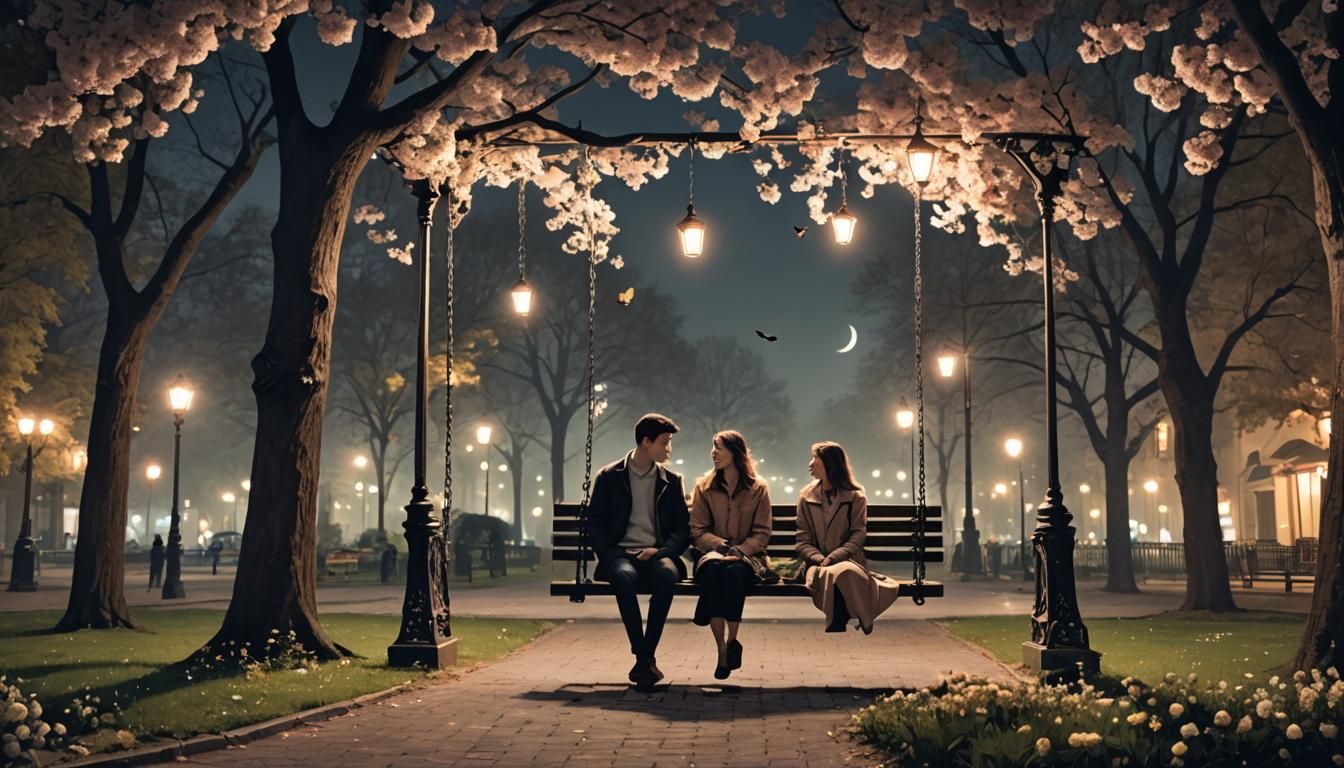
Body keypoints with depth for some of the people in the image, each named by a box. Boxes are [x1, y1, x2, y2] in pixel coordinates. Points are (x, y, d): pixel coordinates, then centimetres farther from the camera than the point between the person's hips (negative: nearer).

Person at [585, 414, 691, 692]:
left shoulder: (671, 481, 16)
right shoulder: (609, 477, 10)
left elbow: (683, 528, 13)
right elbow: (594, 525, 7)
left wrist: (661, 551, -6)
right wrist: (610, 555, -10)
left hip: (657, 555, 1)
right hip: (621, 555, -1)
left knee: (667, 574, -36)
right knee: (624, 576, -38)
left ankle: (645, 658, -31)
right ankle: (644, 659, -34)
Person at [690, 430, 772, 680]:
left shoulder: (758, 488, 4)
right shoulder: (704, 487, 8)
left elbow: (762, 533, 2)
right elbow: (697, 530, 5)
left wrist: (739, 550, -16)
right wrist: (721, 545, -13)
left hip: (747, 556, -1)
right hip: (712, 552, 1)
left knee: (733, 571, -38)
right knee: (712, 570, -36)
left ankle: (732, 641, -25)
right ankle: (722, 649, -35)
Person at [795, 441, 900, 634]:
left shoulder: (855, 497, 8)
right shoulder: (806, 497, 14)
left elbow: (857, 537, -1)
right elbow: (802, 541, 8)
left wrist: (832, 559, -16)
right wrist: (819, 559, -13)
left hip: (847, 561, -1)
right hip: (817, 564, 1)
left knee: (844, 573, -39)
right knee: (832, 576, -37)